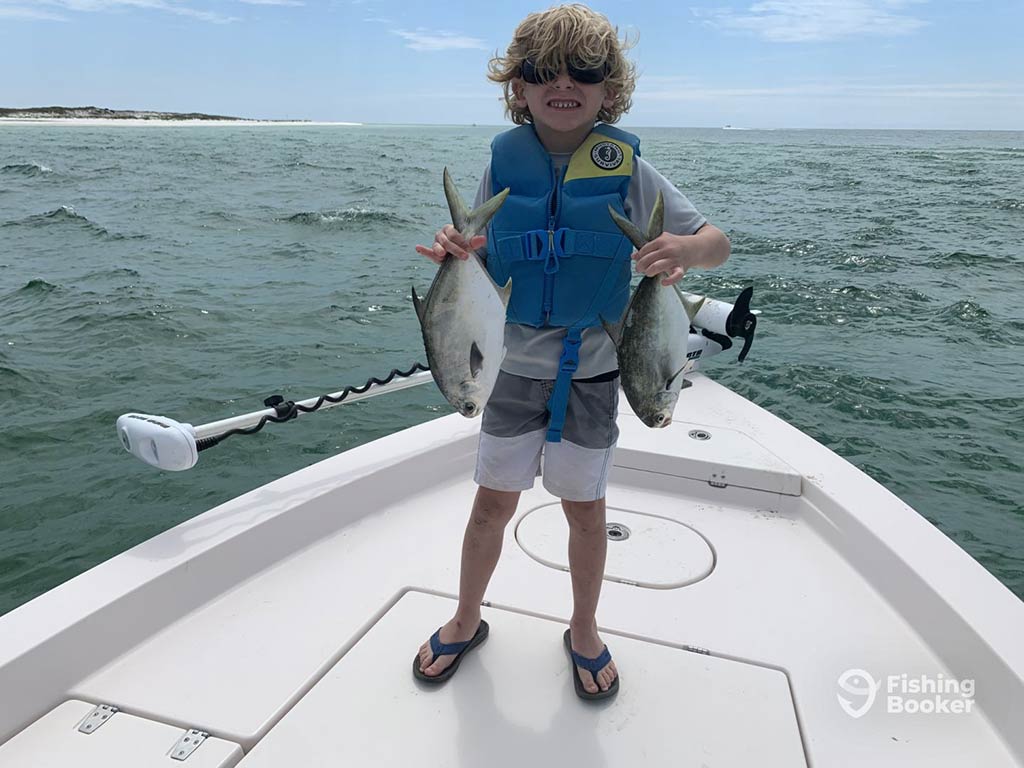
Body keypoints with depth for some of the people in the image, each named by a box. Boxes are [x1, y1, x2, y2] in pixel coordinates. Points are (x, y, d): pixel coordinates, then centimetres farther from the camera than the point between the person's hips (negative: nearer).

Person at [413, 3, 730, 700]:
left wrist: (685, 250, -30)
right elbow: (481, 267, 2)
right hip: (514, 367, 1)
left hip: (592, 371, -1)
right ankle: (466, 622, 34)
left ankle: (584, 631, 35)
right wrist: (454, 255, -21)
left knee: (586, 508, 11)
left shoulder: (627, 168, -7)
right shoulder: (504, 164, -3)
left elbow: (718, 242, -7)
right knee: (493, 502, 10)